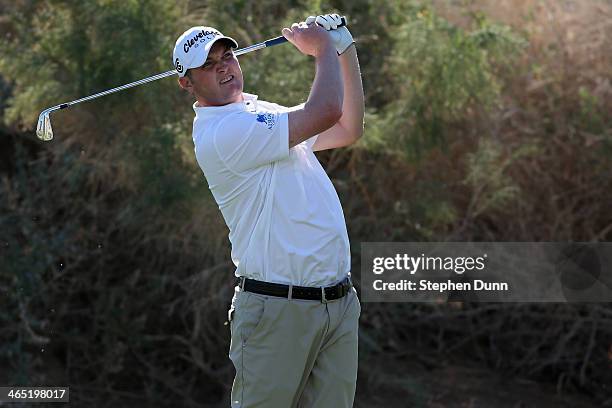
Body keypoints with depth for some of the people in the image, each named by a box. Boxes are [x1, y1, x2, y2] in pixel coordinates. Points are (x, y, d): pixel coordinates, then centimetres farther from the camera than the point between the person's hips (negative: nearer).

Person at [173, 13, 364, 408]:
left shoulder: (264, 114, 17)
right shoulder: (222, 131, -14)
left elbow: (348, 130, 27)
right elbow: (325, 111, -18)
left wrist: (345, 50, 17)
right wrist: (324, 48, 0)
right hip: (278, 308, -8)